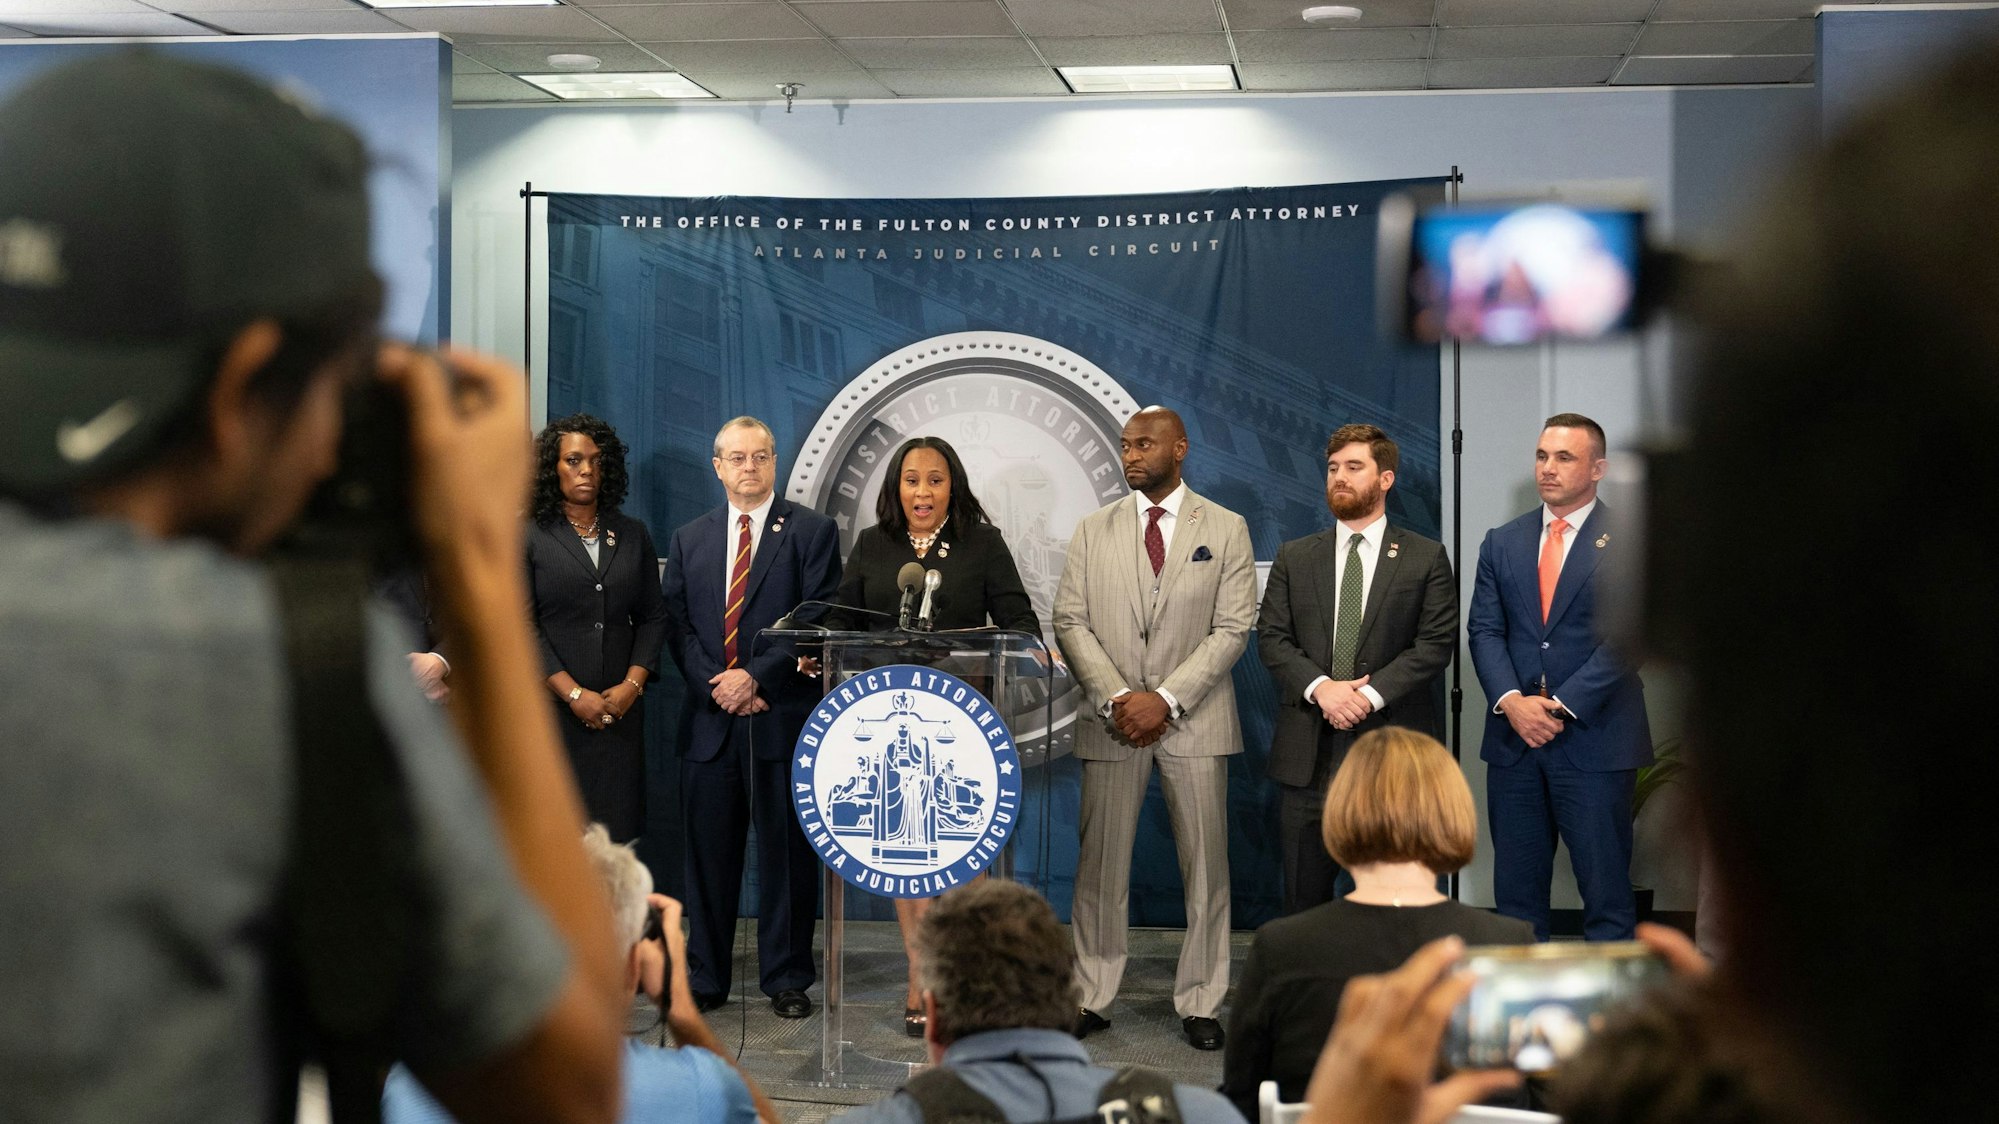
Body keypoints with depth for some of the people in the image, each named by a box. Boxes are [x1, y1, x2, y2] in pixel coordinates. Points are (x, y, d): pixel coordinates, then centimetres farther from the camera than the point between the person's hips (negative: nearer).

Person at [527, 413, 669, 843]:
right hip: (550, 708, -3)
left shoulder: (632, 534, 14)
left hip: (619, 710, 3)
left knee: (617, 833, -3)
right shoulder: (527, 537, 2)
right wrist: (574, 694, -12)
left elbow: (653, 616, 12)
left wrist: (632, 685, -3)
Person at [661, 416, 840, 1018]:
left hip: (783, 716, -3)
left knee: (787, 851, 2)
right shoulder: (689, 539, 14)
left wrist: (755, 677, -13)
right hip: (710, 720, 3)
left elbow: (818, 622, -6)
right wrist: (718, 687, -7)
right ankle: (704, 978, 14)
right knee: (708, 852, 6)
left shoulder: (812, 531, 3)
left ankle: (787, 979, 11)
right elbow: (677, 625, 9)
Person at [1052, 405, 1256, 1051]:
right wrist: (1115, 697, -11)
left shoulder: (1225, 530, 4)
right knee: (1100, 866, 2)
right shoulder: (1093, 531, 9)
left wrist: (1165, 698, -13)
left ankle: (1200, 1003, 10)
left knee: (1205, 865, 1)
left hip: (1194, 721, -1)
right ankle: (1091, 998, 11)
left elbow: (1232, 629, -3)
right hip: (1112, 724, 1)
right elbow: (1070, 622, 3)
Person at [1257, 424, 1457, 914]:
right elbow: (1271, 637, 5)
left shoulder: (1427, 558, 5)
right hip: (1308, 751, 2)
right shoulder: (1295, 557, 13)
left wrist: (1371, 694, -15)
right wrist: (1320, 686, -13)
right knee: (1304, 894, 4)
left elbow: (1436, 643, -3)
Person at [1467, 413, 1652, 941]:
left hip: (1594, 740, -4)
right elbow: (1485, 630, 7)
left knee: (1607, 892, -2)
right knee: (1516, 889, 8)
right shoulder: (1502, 542, 13)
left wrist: (1561, 706, -15)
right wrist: (1511, 701, -10)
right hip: (1513, 739, 4)